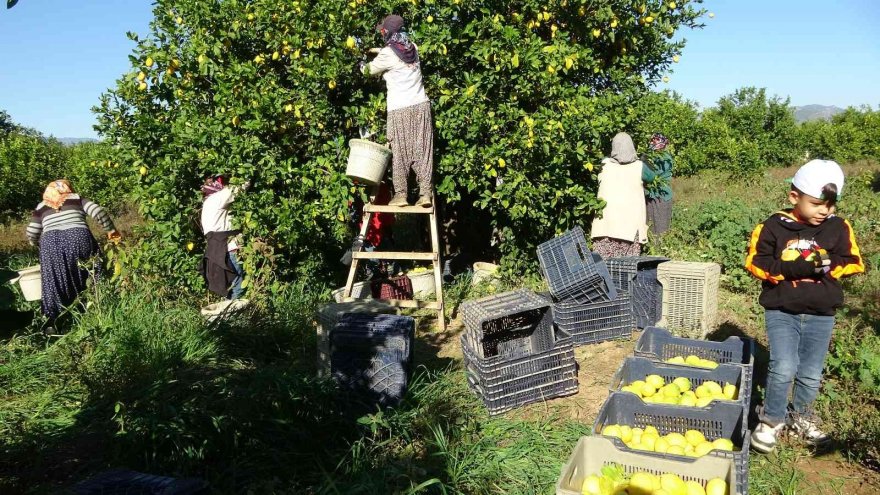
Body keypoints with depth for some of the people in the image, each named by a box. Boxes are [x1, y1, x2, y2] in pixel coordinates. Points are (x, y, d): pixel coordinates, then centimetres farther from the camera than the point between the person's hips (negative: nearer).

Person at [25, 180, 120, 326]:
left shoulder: (41, 207, 23)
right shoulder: (77, 199, 19)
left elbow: (32, 237, 22)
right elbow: (98, 212, 5)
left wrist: (43, 245, 41)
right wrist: (111, 230, 16)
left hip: (51, 244, 1)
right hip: (79, 239, -1)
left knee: (55, 285, 6)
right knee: (88, 280, 6)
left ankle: (56, 323, 6)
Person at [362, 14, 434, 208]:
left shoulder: (387, 54, -7)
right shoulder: (413, 47, 9)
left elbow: (370, 70, 12)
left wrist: (362, 65, 33)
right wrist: (377, 51, 38)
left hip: (400, 110, -5)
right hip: (421, 105, 5)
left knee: (400, 153, 2)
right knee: (423, 151, 3)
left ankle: (400, 194, 4)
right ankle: (425, 193, 0)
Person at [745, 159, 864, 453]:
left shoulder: (839, 228, 1)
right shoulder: (774, 227, -8)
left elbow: (853, 262, 1)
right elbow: (756, 263, -9)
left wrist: (828, 264, -18)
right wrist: (793, 269, -20)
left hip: (821, 315, 3)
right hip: (781, 311, -3)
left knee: (811, 375, 12)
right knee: (783, 369, -13)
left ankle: (800, 417, 36)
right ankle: (772, 419, 9)